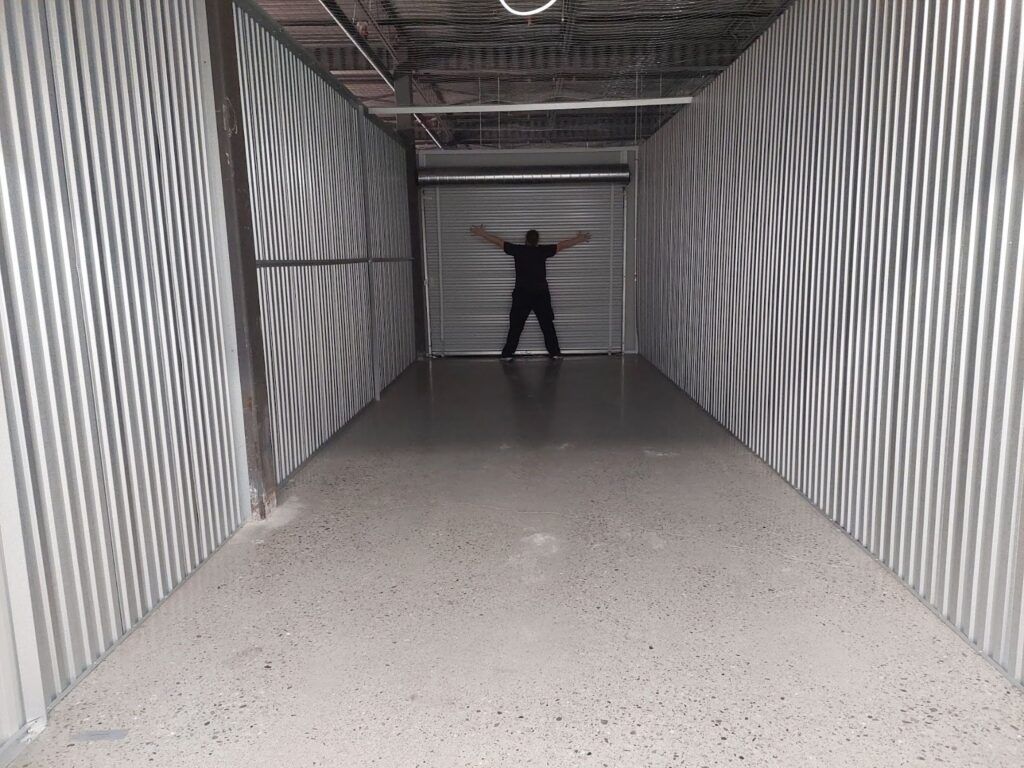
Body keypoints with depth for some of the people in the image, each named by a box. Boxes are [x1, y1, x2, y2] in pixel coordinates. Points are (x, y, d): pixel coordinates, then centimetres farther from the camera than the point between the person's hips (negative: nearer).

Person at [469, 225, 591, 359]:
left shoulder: (518, 250, -3)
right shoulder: (543, 250, -3)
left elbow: (497, 241, 3)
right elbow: (563, 244, 4)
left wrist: (481, 233, 13)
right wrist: (580, 238, 16)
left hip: (522, 294, 0)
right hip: (541, 294, 0)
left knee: (516, 326, 6)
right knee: (547, 325, 9)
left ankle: (507, 354, 7)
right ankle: (555, 352, 13)